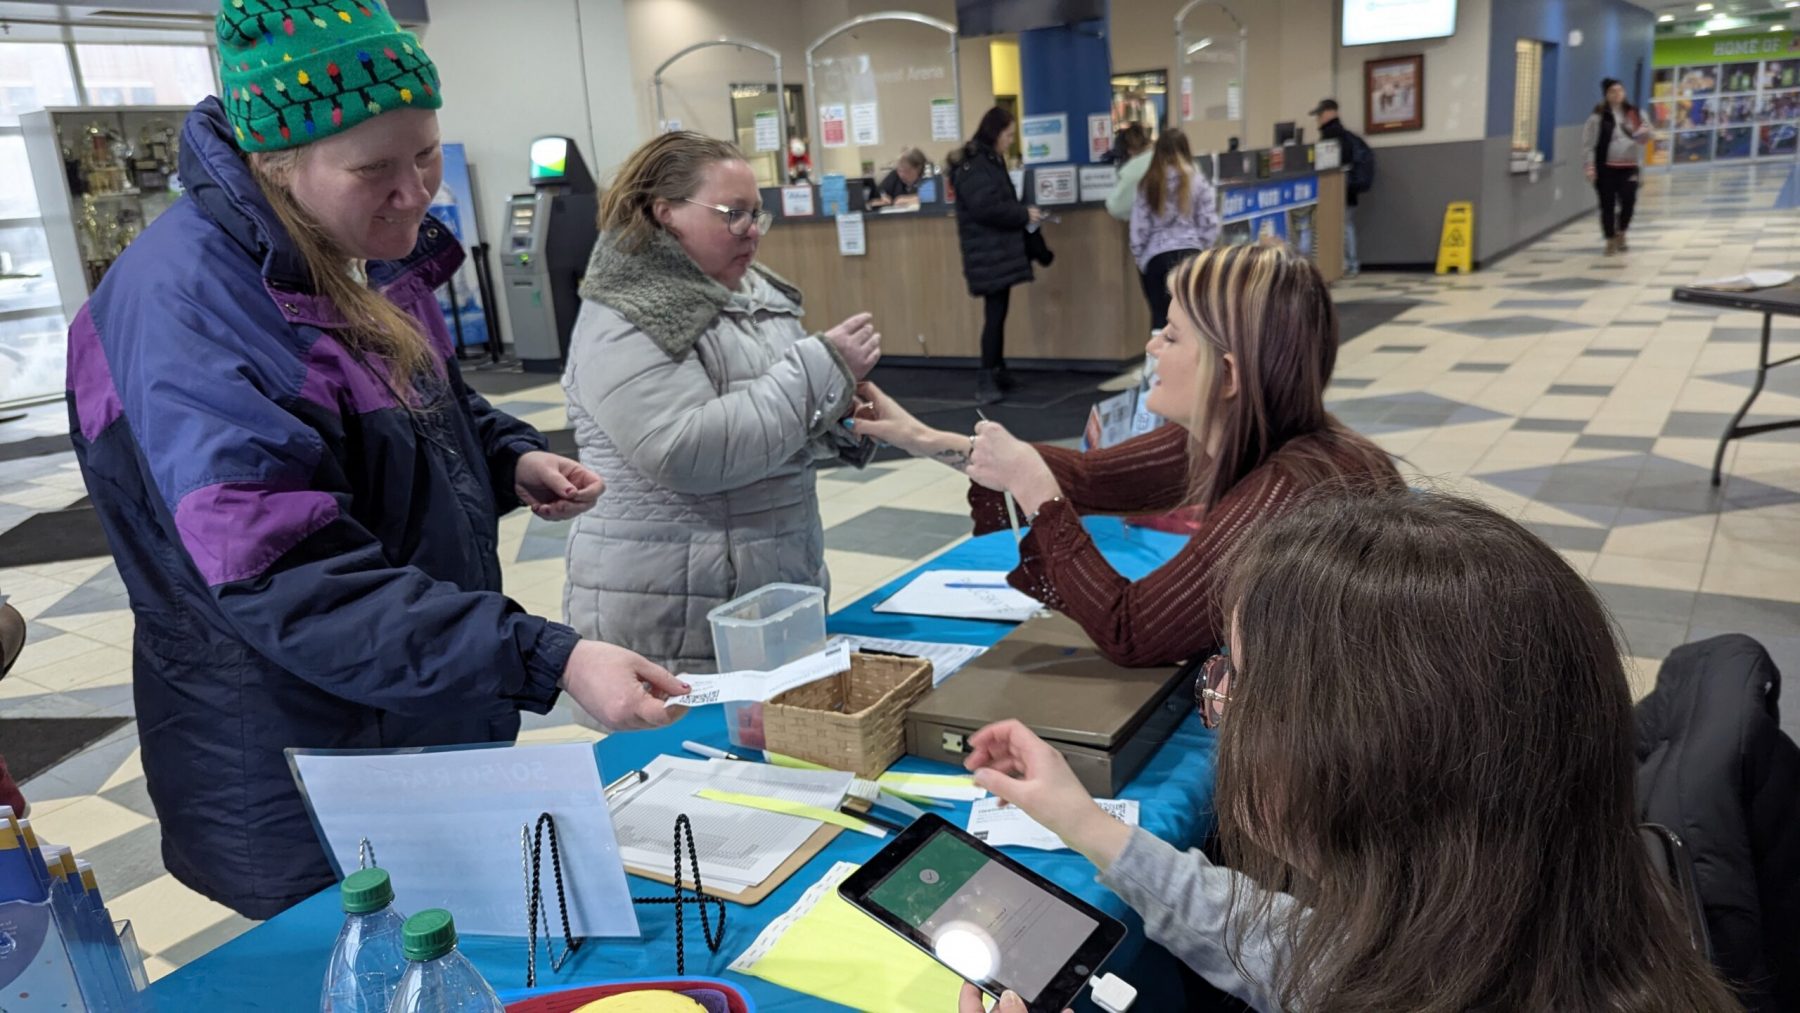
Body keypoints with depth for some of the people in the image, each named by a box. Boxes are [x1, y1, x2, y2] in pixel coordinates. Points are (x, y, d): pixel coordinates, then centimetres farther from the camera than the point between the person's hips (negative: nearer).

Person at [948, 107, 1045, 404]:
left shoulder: (990, 160, 18)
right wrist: (1024, 214, -14)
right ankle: (986, 381, -10)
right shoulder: (973, 165, -14)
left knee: (997, 313, 12)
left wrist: (1022, 213, 5)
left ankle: (997, 373, 19)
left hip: (998, 250, 10)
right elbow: (985, 207, -22)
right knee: (995, 314, -12)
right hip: (988, 252, -10)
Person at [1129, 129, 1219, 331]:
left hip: (1155, 256, 0)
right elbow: (1210, 225, -1)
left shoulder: (1148, 183, 3)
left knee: (1160, 316, 5)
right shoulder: (1198, 180, 2)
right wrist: (1200, 248, 14)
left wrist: (1140, 258, 11)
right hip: (1190, 252, 0)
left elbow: (1138, 227, 1)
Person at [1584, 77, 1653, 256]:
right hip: (1606, 168, -3)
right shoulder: (1598, 116, -4)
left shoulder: (1633, 113, 9)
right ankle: (1611, 241, 14)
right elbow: (1588, 143, -6)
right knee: (1608, 205, 2)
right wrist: (1589, 166, -13)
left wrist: (1644, 133, -10)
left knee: (1629, 202, -3)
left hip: (1628, 167, 3)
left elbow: (1640, 138, 14)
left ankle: (1621, 234, 22)